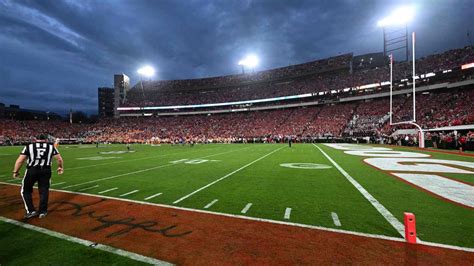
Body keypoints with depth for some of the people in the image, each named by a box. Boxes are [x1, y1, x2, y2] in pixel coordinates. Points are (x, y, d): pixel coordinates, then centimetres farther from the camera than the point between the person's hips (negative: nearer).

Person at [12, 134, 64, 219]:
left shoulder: (29, 146, 7)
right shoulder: (51, 146, 9)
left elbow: (20, 160, 2)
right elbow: (59, 159, 9)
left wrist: (15, 171, 14)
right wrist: (60, 167, 25)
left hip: (32, 170, -1)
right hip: (45, 170, 1)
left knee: (26, 190, 18)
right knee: (44, 191, 12)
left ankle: (31, 211, 16)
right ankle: (42, 212, 18)